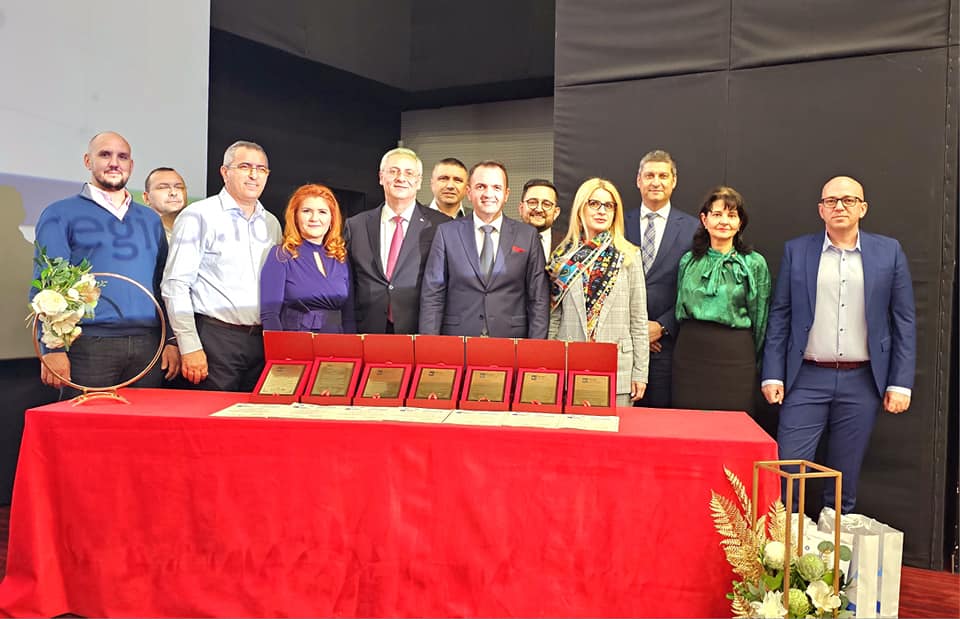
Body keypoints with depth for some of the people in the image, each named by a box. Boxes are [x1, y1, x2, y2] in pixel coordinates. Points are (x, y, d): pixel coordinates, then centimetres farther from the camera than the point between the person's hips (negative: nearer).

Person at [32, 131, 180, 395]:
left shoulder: (150, 219, 18)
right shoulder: (60, 215, 5)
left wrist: (172, 340, 6)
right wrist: (52, 349, -13)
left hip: (147, 345, 4)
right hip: (89, 345, -4)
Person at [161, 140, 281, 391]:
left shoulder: (271, 224, 15)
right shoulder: (198, 216, -3)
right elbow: (176, 285, -8)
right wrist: (190, 347, -14)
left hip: (261, 340, 5)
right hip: (215, 337, -5)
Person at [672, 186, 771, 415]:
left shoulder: (754, 263, -1)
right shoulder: (688, 260, 8)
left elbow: (759, 319, 4)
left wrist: (749, 359, 8)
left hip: (734, 356, -2)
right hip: (689, 352, 3)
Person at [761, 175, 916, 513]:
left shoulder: (889, 252, 5)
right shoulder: (796, 250, 4)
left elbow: (904, 321, 5)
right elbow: (779, 316, 4)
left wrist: (900, 383, -1)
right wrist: (772, 375, -2)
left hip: (862, 382, 1)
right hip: (806, 379, 0)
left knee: (845, 477, 10)